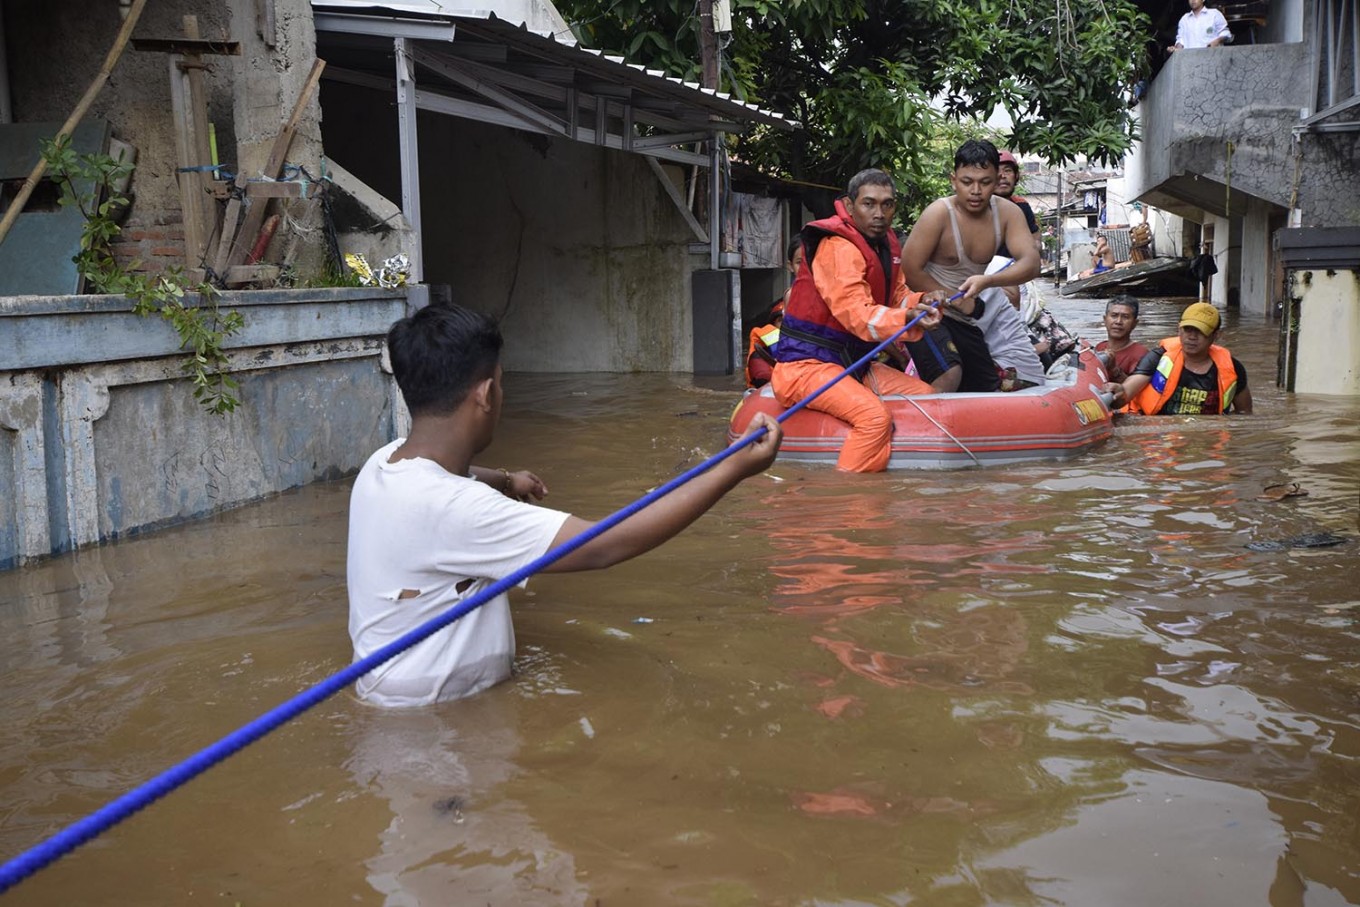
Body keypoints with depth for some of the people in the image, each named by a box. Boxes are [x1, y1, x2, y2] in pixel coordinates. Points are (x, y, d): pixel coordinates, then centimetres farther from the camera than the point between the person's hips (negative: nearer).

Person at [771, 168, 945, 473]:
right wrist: (907, 319, -43)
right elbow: (857, 314, -29)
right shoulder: (837, 247, -19)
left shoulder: (886, 243, 12)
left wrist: (921, 302, -11)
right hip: (808, 363, -10)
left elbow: (896, 298, 12)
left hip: (853, 363, 10)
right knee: (875, 416, -32)